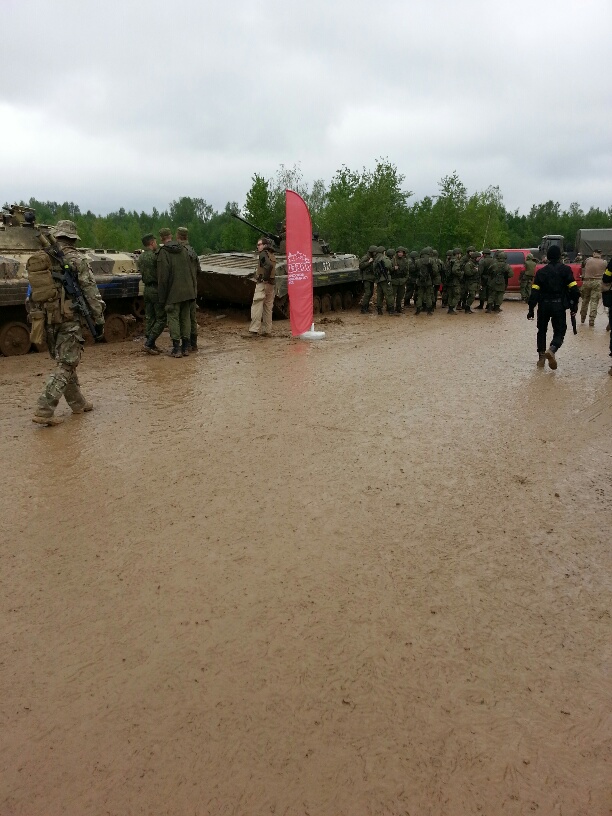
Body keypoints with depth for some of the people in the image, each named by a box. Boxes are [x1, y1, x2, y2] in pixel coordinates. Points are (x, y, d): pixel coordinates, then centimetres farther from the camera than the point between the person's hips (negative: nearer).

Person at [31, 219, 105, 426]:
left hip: (48, 319, 6)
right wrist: (99, 320, -4)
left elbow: (33, 292, 11)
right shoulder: (76, 260, -9)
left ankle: (77, 403, 30)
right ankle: (43, 411, -11)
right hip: (69, 319, -6)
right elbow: (91, 293, -10)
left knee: (65, 361, 19)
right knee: (66, 366, -3)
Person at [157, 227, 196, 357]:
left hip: (173, 292, -5)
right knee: (186, 318, 9)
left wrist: (162, 298, -7)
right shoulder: (183, 249, 8)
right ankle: (186, 347, 11)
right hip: (187, 291, 5)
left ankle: (176, 348, -3)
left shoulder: (163, 252, -9)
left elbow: (163, 277, -12)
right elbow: (190, 271, 10)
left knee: (173, 318, 0)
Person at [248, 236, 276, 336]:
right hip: (271, 285, 9)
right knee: (268, 309, 11)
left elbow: (269, 265, -26)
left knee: (257, 307, -9)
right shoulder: (272, 255, 17)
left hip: (262, 284, -9)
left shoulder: (263, 254, -10)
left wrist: (265, 277, -19)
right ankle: (267, 331, 14)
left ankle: (253, 330, -14)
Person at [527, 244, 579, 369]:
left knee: (542, 331, 17)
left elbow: (534, 292, -3)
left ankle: (541, 357, 14)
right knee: (559, 331, 5)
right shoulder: (565, 270, -1)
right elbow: (573, 288, -7)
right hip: (559, 305, -1)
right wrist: (574, 305, 3)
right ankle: (552, 349, -25)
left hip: (543, 305, 2)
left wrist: (531, 310, -1)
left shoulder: (541, 271, 2)